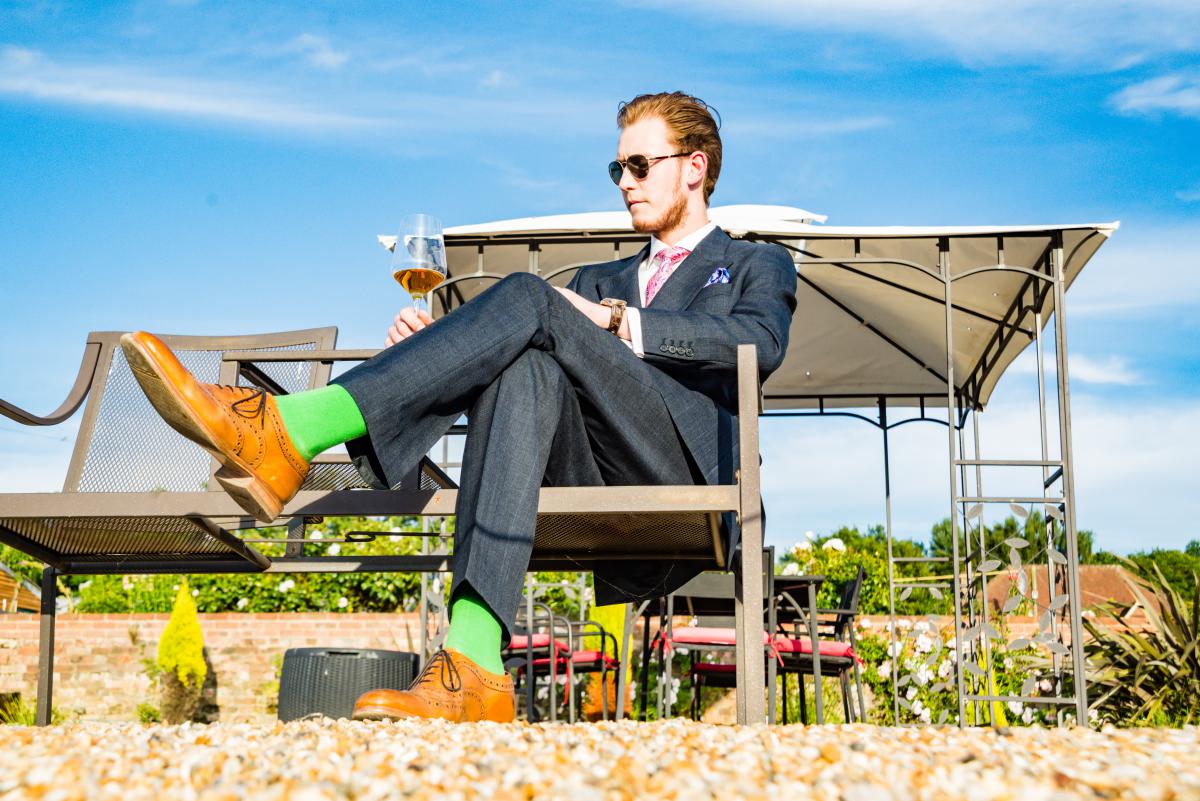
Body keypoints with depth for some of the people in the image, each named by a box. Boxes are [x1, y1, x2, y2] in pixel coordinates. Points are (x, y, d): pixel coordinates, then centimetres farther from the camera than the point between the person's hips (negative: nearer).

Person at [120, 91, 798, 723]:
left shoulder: (759, 265, 23)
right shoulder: (602, 280, 37)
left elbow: (761, 341, -2)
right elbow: (527, 354, 21)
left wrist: (616, 321, -11)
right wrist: (433, 344, 0)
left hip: (684, 462, -4)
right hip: (593, 490, 4)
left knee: (527, 297, -21)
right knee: (525, 370, -31)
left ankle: (285, 433, -36)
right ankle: (473, 672, -43)